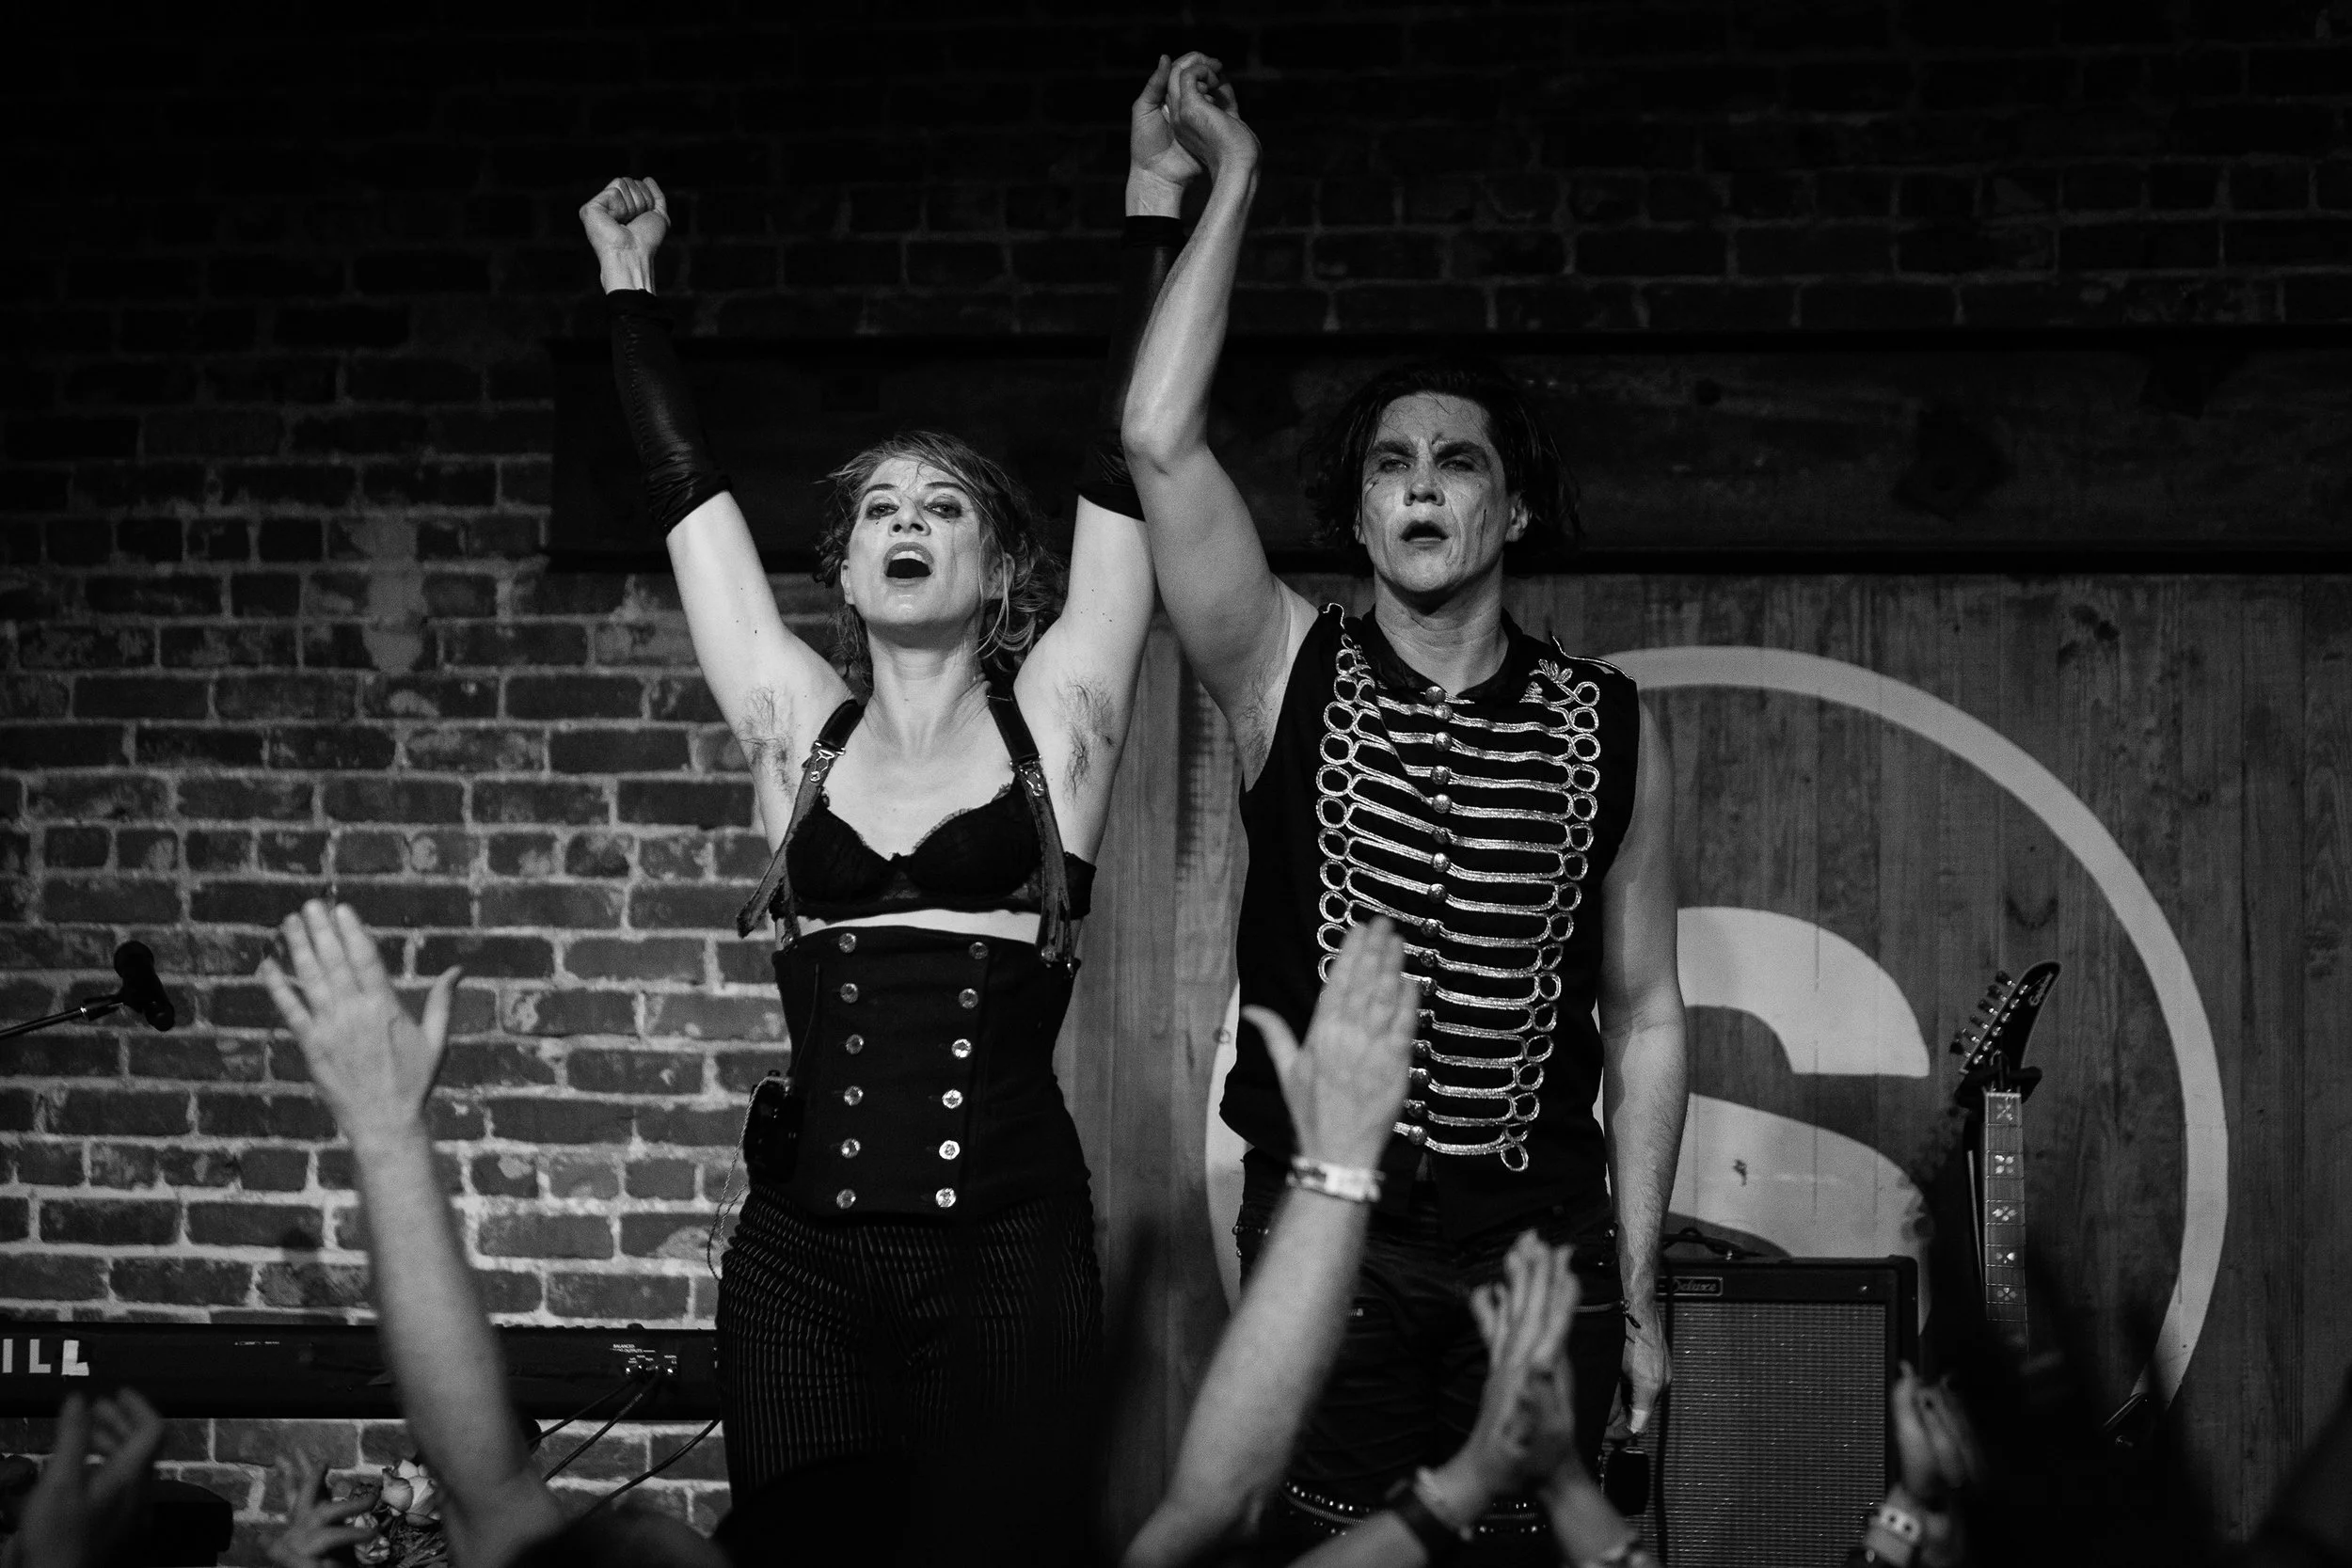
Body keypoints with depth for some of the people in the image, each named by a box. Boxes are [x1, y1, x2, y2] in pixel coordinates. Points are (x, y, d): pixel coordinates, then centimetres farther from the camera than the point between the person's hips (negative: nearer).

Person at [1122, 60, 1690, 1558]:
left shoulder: (1610, 727, 2)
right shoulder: (1291, 677, 0)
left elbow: (1644, 1017, 6)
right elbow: (1162, 438, -13)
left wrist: (1638, 1294, 3)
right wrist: (1232, 181, -10)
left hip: (1539, 1237, 1)